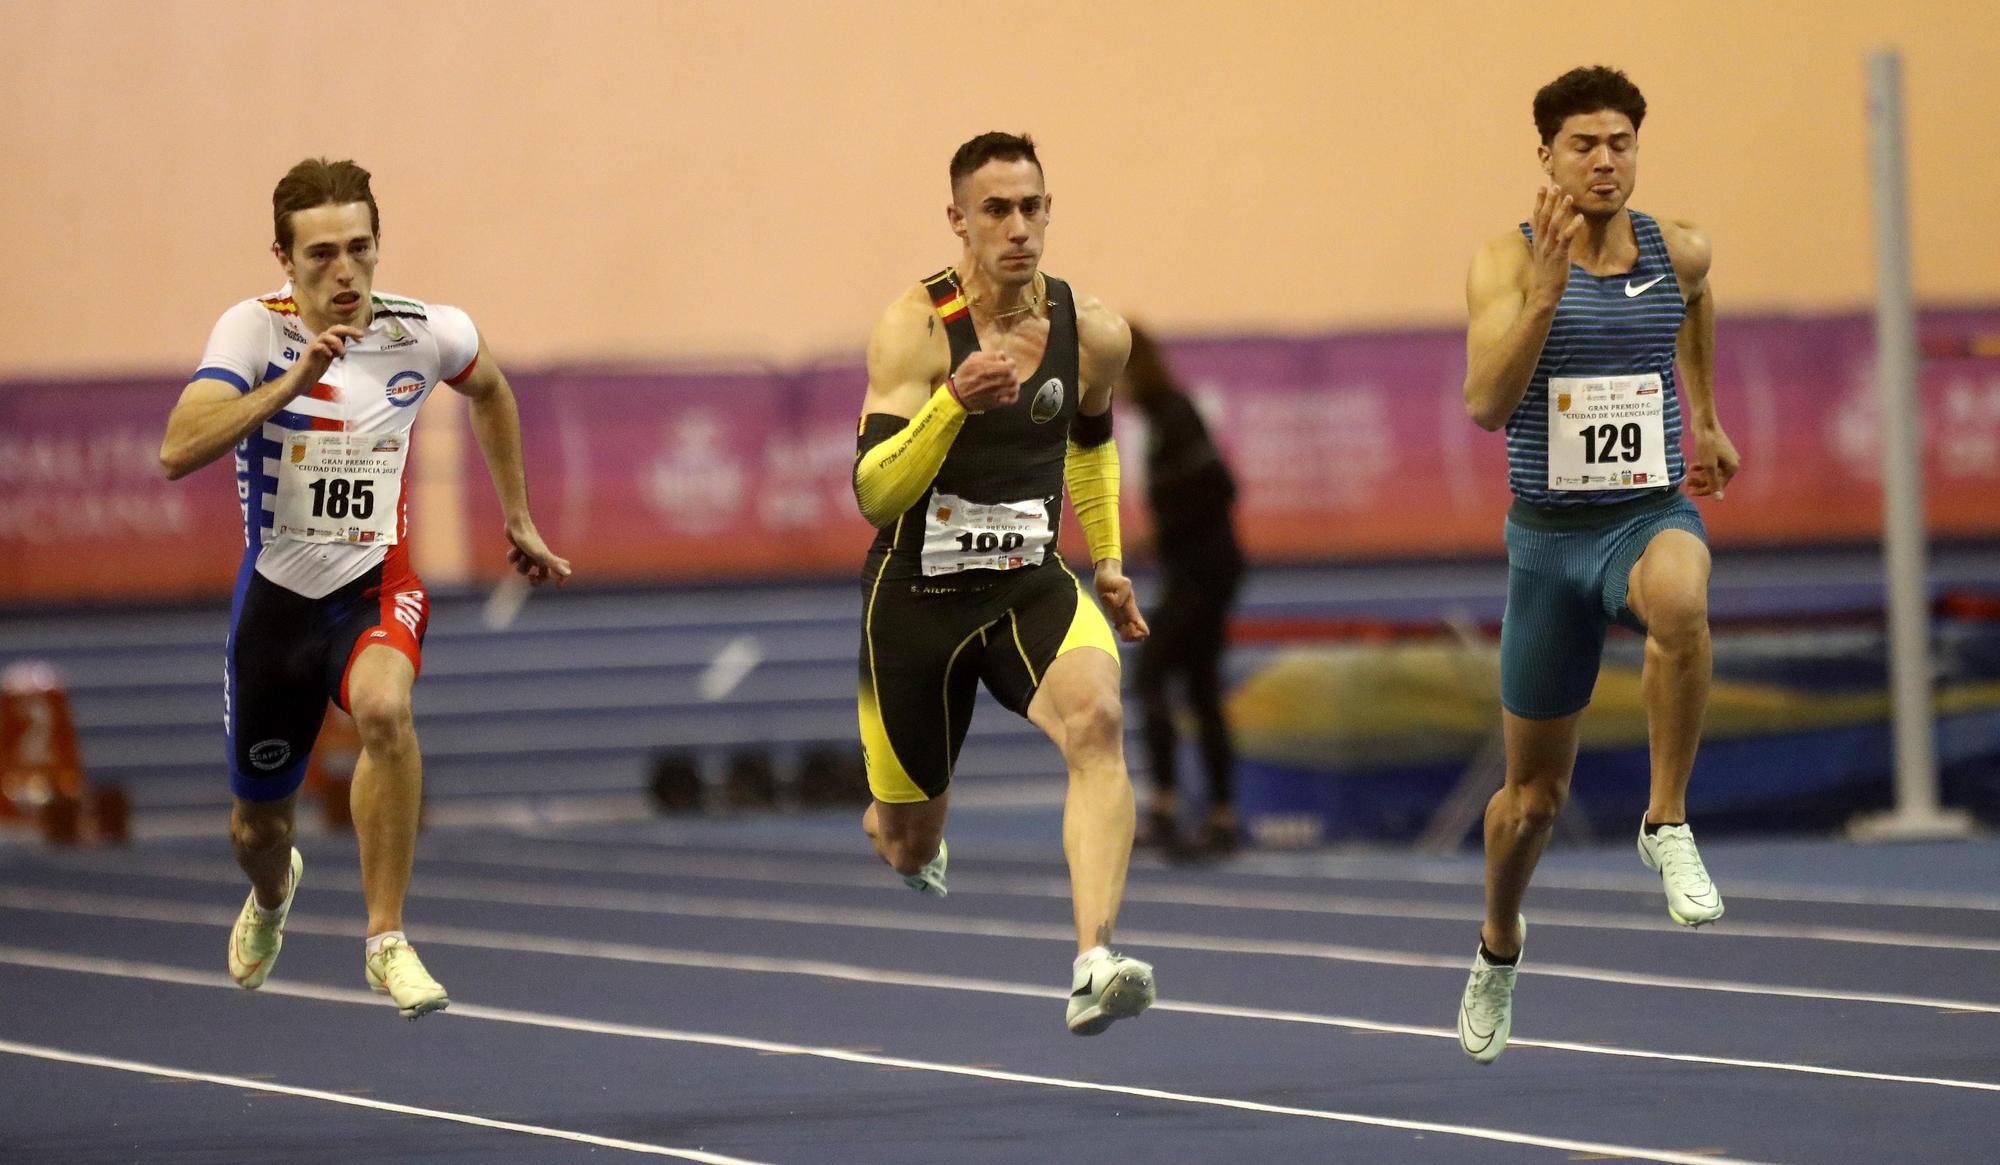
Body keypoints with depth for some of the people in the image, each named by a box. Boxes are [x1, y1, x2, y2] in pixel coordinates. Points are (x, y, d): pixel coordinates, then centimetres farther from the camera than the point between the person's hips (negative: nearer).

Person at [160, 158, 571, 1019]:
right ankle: (273, 893, 54)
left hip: (377, 585, 0)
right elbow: (178, 452, -31)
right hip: (276, 593, 1)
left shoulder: (428, 334, -9)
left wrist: (518, 519, 21)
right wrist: (291, 381, -39)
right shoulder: (255, 331, -16)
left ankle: (386, 940, -23)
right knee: (257, 828, 14)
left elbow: (488, 389, 17)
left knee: (385, 710, -36)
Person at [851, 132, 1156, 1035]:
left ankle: (1095, 964, -42)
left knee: (1096, 718, -32)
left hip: (1032, 587, 2)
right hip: (917, 596, -2)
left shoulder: (1092, 334, -1)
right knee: (909, 849, 10)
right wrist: (954, 402, -36)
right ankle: (888, 825, 51)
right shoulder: (915, 328, -15)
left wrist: (1106, 562, 23)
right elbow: (873, 493, -23)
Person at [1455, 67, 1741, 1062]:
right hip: (1550, 534, 0)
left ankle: (1667, 825, -25)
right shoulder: (1507, 261, -8)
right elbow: (1486, 404, -22)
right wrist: (1546, 292, -32)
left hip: (1655, 514, 0)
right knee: (1534, 793, 11)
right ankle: (1498, 944, 42)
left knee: (1679, 598, -41)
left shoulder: (1679, 252, 0)